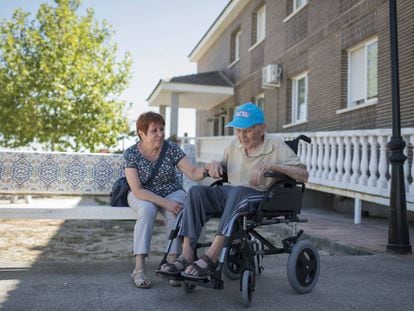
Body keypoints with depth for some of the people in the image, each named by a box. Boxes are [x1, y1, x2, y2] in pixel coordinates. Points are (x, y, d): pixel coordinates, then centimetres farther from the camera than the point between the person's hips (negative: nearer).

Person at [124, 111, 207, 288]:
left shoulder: (171, 149, -12)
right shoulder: (131, 154, -16)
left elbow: (193, 173, -17)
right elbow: (137, 190, -20)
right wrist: (165, 203, -30)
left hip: (172, 193, 1)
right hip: (142, 195, -1)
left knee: (176, 212, -31)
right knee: (147, 209, -34)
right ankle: (139, 268, -31)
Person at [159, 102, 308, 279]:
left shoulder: (276, 146, -4)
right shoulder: (235, 144, 11)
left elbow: (303, 175, -14)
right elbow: (223, 166, 28)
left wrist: (270, 166, -25)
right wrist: (214, 165, 3)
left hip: (260, 197, -5)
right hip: (231, 194, 5)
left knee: (237, 192, -38)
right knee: (196, 192, -21)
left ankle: (211, 258, -39)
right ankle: (186, 257, -29)